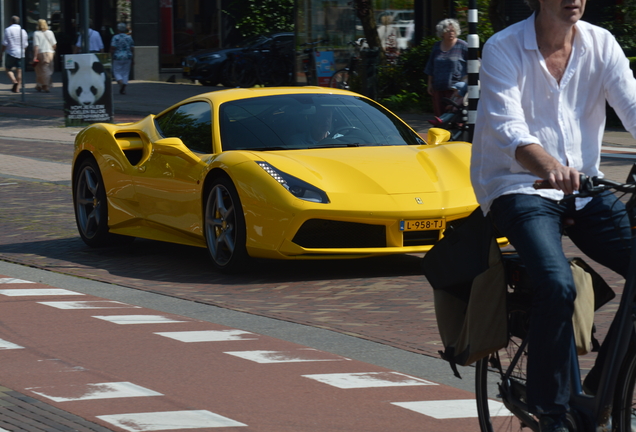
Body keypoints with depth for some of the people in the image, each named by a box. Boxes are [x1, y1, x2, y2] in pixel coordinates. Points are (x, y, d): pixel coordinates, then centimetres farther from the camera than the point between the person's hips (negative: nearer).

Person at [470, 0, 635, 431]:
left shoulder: (601, 44, 2)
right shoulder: (503, 49, -11)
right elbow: (508, 129, -24)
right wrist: (551, 168, -45)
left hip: (584, 190, 5)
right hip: (520, 188, -5)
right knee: (558, 286, -30)